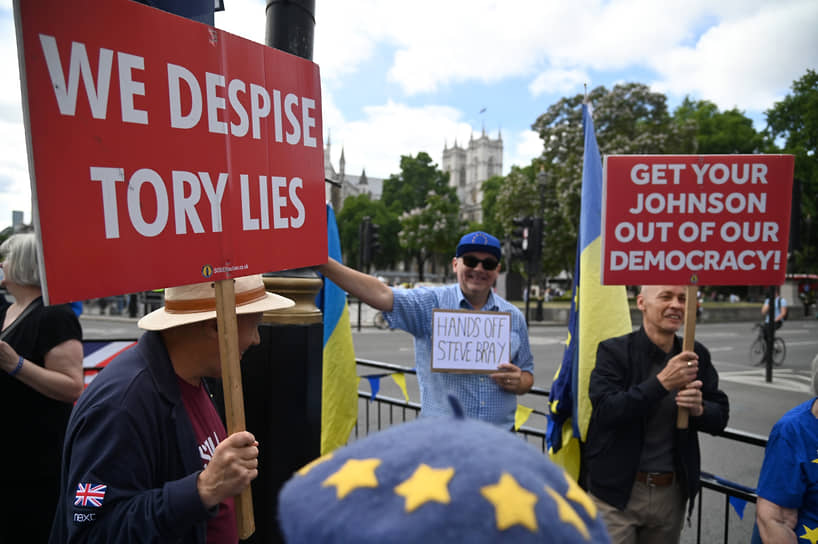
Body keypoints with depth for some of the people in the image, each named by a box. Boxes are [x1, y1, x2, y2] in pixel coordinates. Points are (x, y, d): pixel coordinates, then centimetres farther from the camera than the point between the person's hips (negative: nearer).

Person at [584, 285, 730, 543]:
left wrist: (699, 408, -15)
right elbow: (605, 411, -22)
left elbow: (720, 417, 7)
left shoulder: (696, 355, 2)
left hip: (672, 493, 5)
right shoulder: (613, 351, -11)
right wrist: (661, 382, -28)